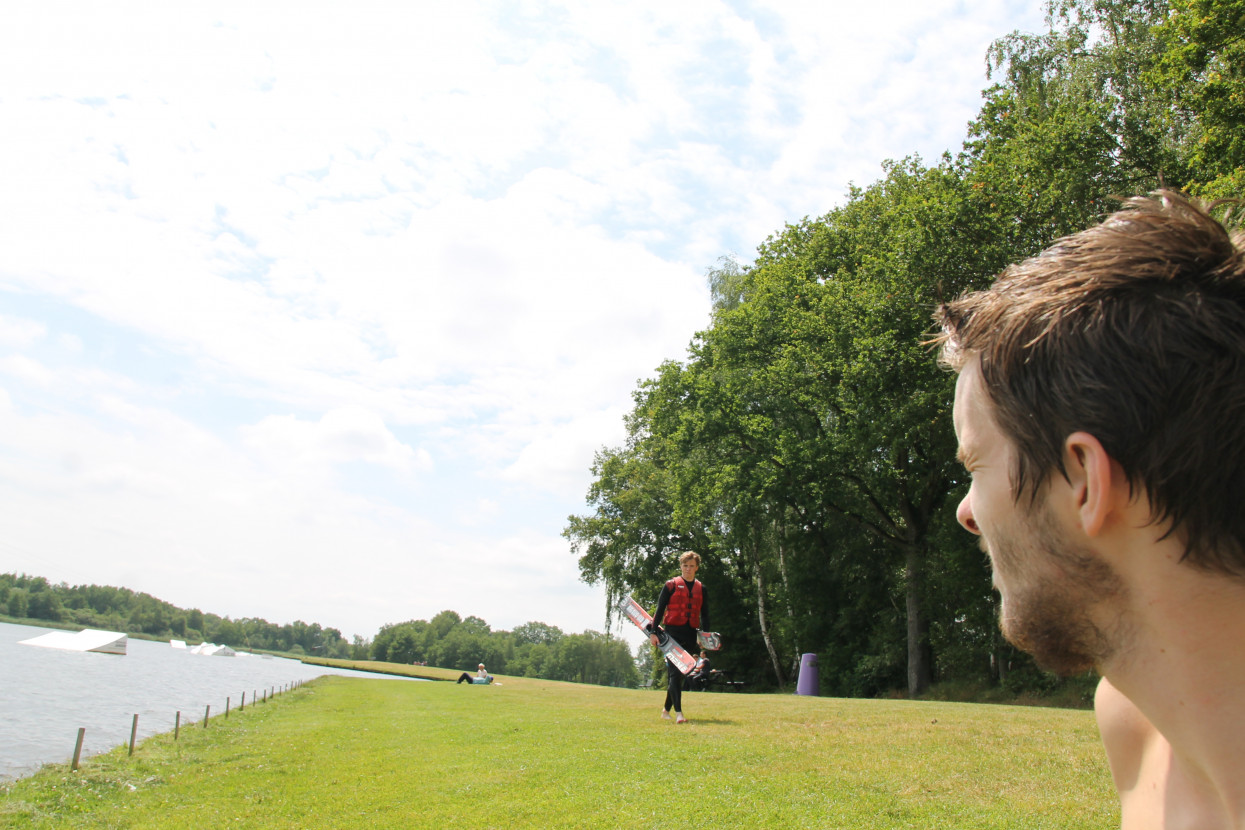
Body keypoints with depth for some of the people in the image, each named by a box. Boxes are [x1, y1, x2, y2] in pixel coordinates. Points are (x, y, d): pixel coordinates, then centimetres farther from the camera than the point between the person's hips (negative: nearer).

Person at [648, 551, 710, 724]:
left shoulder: (701, 589, 13)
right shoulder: (671, 585, 2)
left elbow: (704, 615, 17)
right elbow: (660, 609, 0)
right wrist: (653, 632, -6)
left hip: (690, 635, 4)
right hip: (672, 632, -4)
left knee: (680, 673, 10)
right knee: (674, 672, -12)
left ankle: (666, 709, 23)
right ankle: (678, 712, -16)